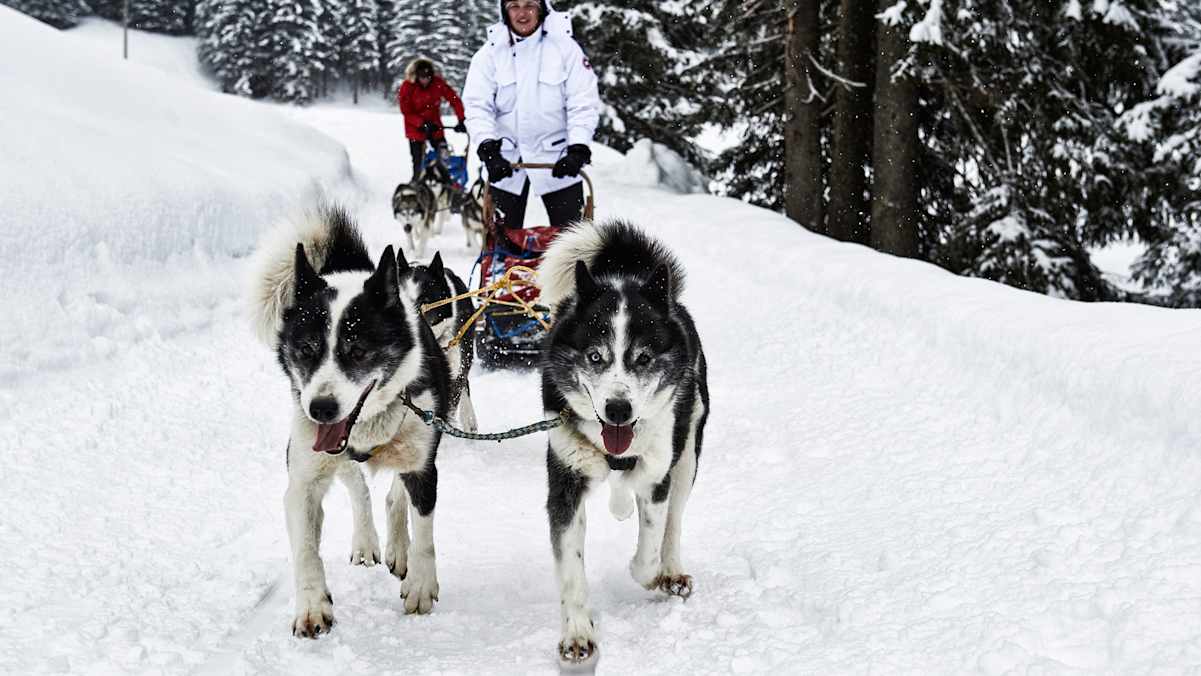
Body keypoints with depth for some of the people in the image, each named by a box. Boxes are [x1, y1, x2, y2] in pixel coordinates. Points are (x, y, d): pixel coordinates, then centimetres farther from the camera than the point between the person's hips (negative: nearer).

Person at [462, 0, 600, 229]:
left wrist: (578, 150, -18)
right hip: (506, 160, 1)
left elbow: (584, 104, -7)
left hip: (557, 159, -1)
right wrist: (488, 148, -19)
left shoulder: (564, 47, -5)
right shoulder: (491, 52, -1)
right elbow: (477, 105, -6)